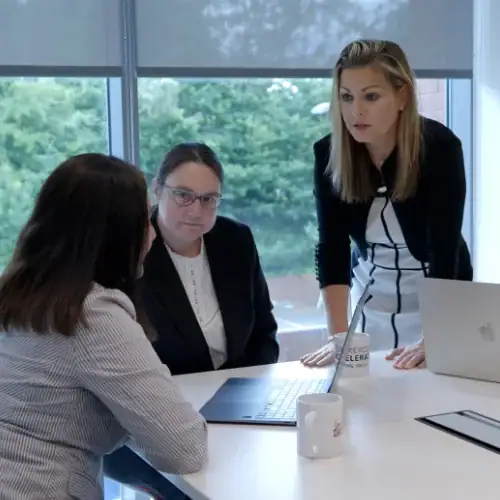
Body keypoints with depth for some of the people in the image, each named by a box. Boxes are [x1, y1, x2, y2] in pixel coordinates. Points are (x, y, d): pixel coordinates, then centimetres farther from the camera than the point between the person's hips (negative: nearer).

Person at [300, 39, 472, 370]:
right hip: (369, 295, 3)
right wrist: (339, 337, -28)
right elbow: (332, 247, -19)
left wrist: (430, 340, -38)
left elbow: (444, 248, -29)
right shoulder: (328, 153, -16)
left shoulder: (440, 147, -25)